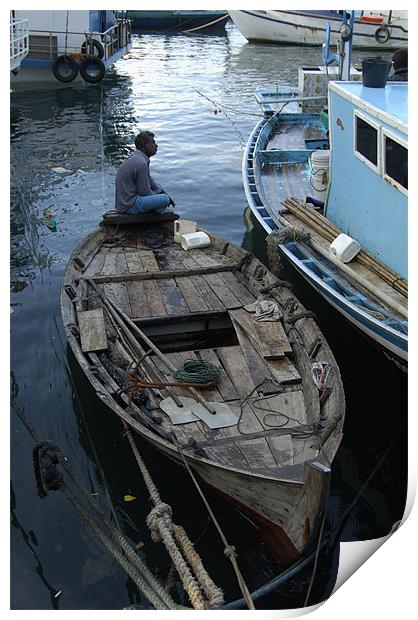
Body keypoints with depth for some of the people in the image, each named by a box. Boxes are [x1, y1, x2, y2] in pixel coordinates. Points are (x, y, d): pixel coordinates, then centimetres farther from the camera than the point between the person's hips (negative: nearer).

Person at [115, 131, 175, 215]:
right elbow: (144, 192, -17)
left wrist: (163, 192, 12)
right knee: (164, 199, -22)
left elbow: (150, 181, 23)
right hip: (129, 206, -11)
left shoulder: (135, 157, 13)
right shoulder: (141, 163, -20)